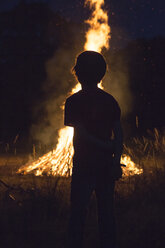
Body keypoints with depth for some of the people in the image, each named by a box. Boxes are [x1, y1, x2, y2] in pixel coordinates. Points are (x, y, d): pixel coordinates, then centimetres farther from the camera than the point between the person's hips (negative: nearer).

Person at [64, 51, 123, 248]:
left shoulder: (73, 102, -7)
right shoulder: (110, 101, 4)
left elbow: (81, 134, -15)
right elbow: (118, 134, -1)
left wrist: (106, 146, -6)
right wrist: (116, 162, -2)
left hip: (83, 165, -3)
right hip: (106, 164, 4)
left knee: (78, 212, 5)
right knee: (106, 212, 10)